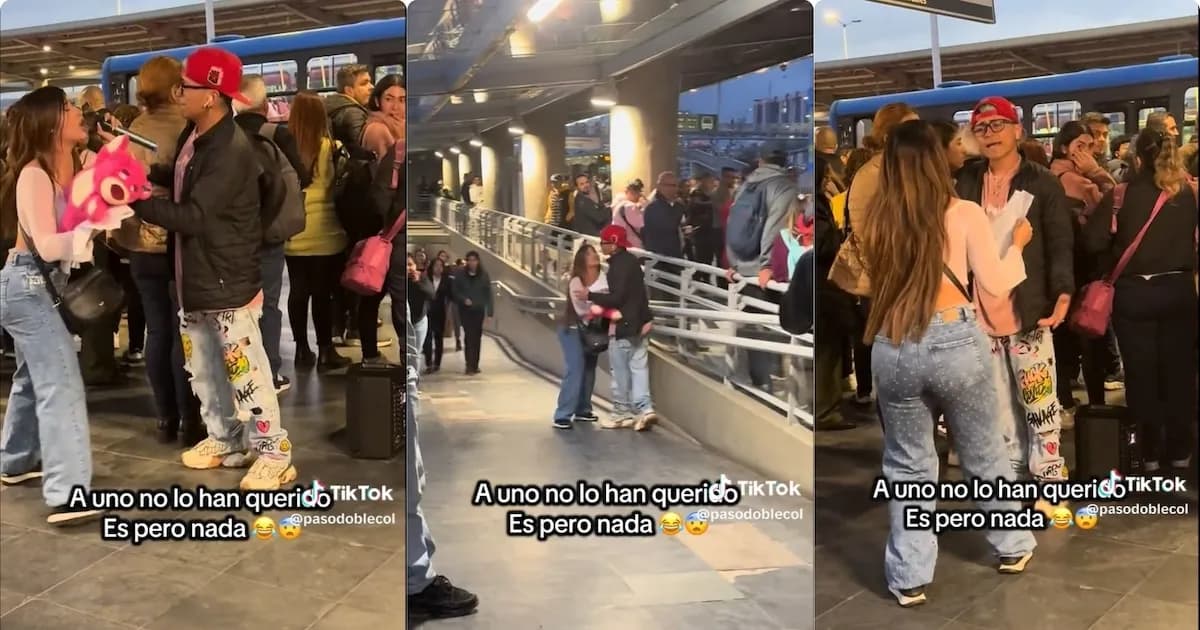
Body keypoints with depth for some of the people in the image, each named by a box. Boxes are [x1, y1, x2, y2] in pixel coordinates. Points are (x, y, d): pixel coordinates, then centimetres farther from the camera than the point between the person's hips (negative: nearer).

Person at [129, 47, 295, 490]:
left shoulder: (231, 151, -25)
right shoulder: (193, 134, 5)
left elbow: (193, 216, -26)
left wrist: (138, 202, -24)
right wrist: (146, 170, 6)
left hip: (228, 283, -10)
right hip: (195, 277, 10)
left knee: (244, 372, -1)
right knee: (203, 368, 19)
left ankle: (274, 455, 10)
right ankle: (226, 440, 35)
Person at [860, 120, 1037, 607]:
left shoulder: (876, 219, 1)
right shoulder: (964, 214, -3)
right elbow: (997, 283, 2)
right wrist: (1017, 244, 19)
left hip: (892, 347, 1)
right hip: (954, 340, -1)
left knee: (908, 466, 15)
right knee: (983, 453, 21)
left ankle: (909, 577, 17)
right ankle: (1012, 547, 39)